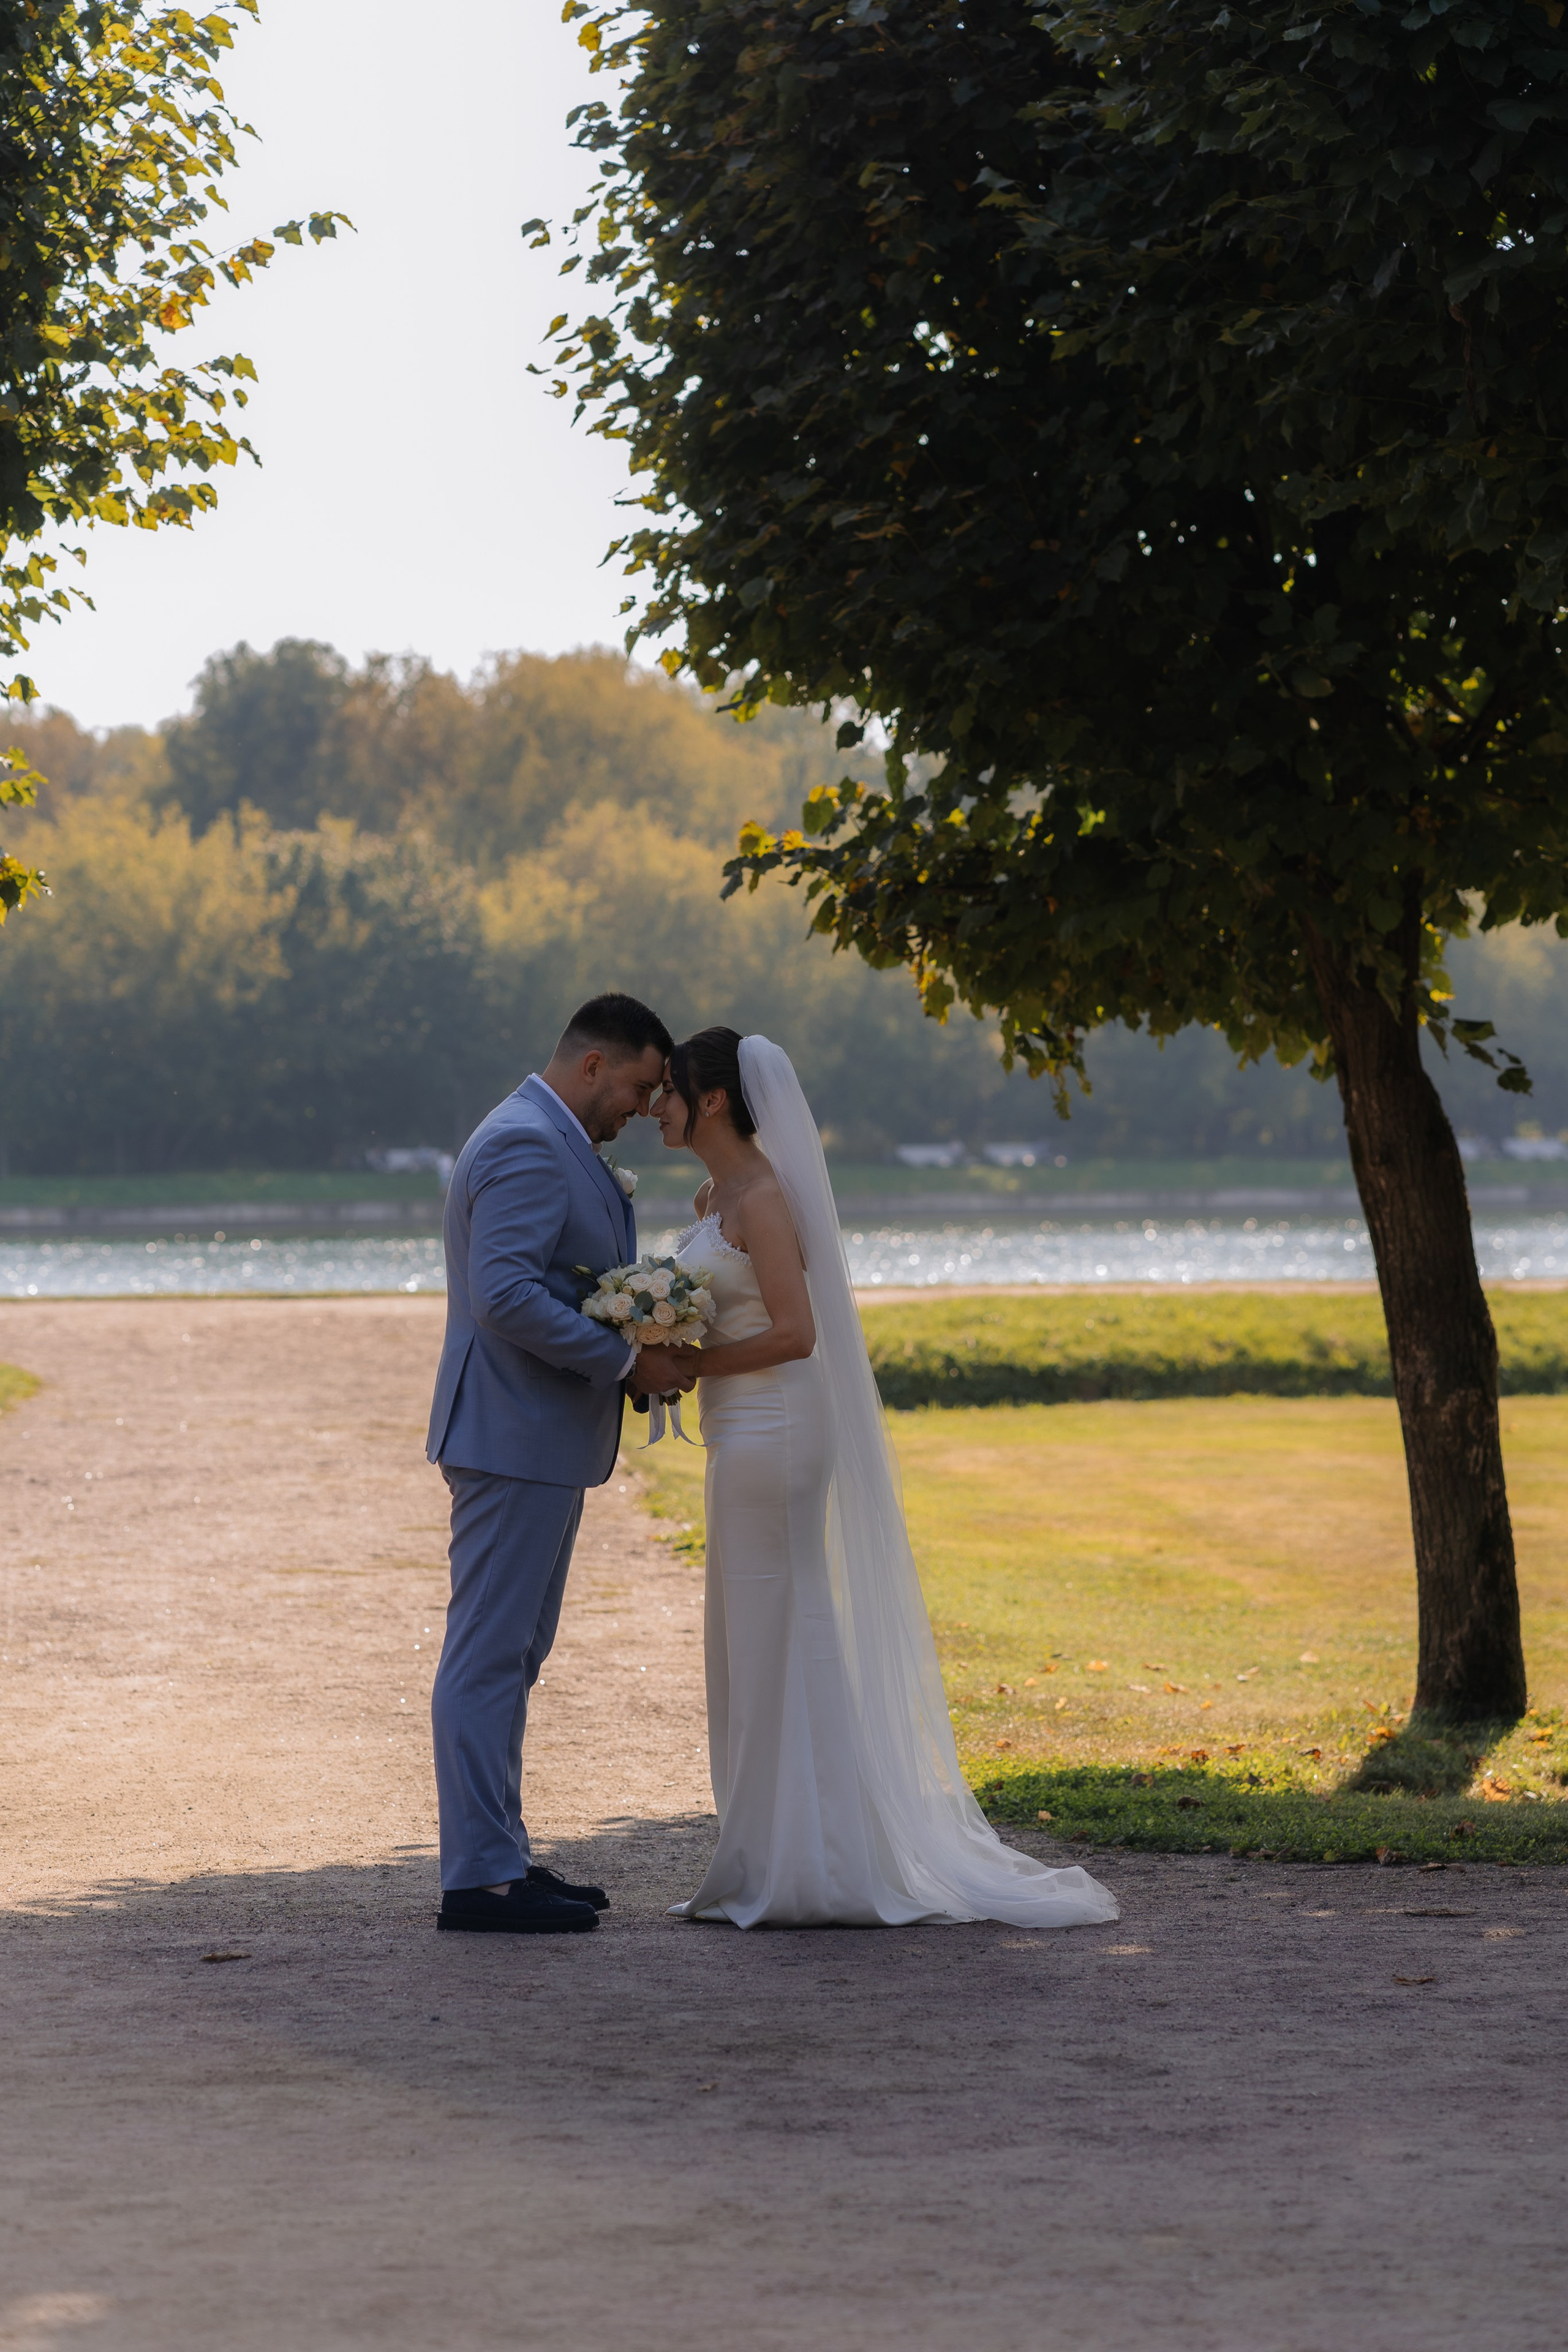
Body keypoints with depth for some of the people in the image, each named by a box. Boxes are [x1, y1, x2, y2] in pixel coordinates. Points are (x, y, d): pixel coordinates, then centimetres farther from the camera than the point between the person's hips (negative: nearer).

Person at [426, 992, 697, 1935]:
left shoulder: (552, 1143, 19)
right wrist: (626, 1361, -20)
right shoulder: (527, 1145, -15)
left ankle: (497, 1859, 18)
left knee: (510, 1658, 13)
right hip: (515, 1439, -11)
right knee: (489, 1656, -8)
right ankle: (480, 1877, -7)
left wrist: (647, 1343, 11)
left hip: (540, 1440, 11)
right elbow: (504, 1293, -25)